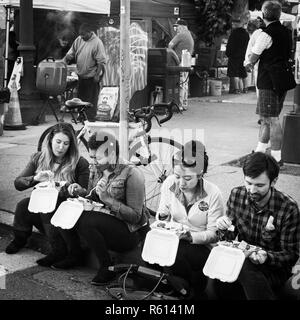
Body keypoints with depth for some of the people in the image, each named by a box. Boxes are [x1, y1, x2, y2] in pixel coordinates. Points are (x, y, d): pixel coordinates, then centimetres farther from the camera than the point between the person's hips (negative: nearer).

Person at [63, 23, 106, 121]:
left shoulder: (97, 43, -16)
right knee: (80, 97, 16)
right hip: (81, 75, 6)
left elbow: (101, 62, -16)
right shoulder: (78, 40, 2)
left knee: (91, 99, 2)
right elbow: (70, 54, 8)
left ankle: (90, 119, 11)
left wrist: (97, 75, -17)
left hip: (92, 77, -6)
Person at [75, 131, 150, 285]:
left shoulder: (131, 173, -16)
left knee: (85, 220, -30)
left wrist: (107, 199, -26)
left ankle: (107, 267, -12)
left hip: (130, 232, -7)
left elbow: (136, 216, -19)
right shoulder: (97, 169, 7)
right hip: (105, 223, 7)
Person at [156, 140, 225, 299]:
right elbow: (163, 211, 10)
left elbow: (214, 234, -10)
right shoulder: (169, 183, -6)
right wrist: (162, 218, -14)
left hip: (202, 247, -4)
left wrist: (191, 236, -27)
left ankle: (197, 290, -5)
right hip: (176, 241, 4)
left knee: (175, 252, -33)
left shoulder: (213, 194, -16)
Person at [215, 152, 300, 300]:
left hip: (274, 269, -5)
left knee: (245, 267, -36)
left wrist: (267, 257, -30)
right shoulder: (236, 195, -3)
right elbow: (230, 237, 7)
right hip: (242, 261, 5)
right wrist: (224, 229, -17)